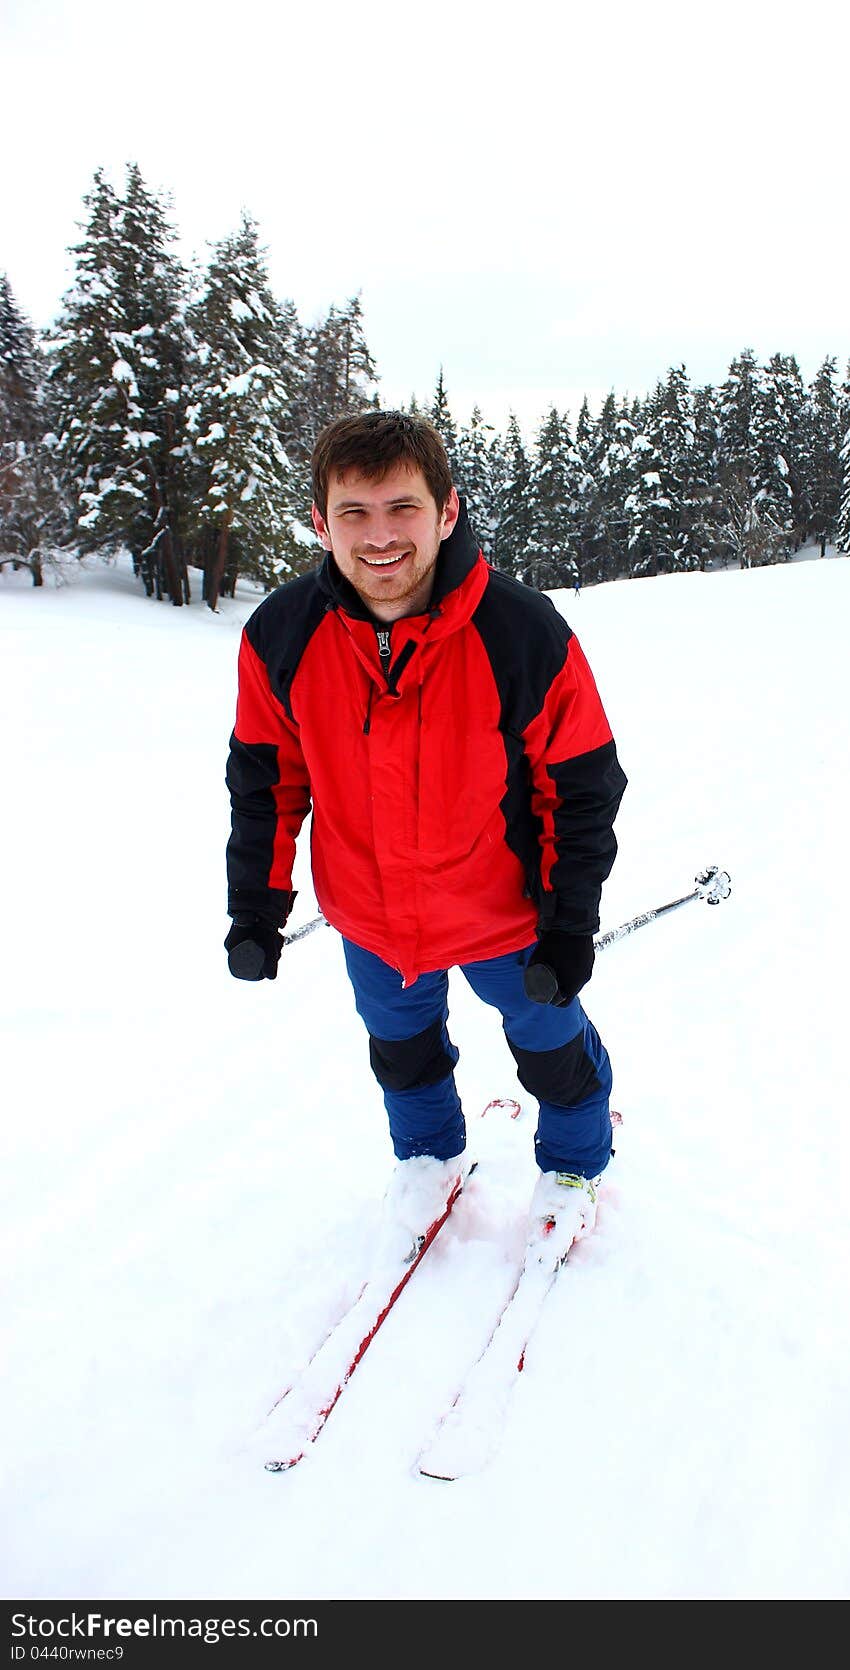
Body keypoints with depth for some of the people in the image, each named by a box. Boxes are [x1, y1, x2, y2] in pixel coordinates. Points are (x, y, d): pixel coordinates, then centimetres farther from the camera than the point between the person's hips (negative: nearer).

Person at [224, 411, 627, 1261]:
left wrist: (569, 926, -13)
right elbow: (266, 777, -5)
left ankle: (574, 1163, 55)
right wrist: (256, 906, -2)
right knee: (401, 1047, 28)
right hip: (368, 918, 3)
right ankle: (428, 1151, 60)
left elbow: (583, 787, -16)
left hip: (505, 912, -2)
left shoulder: (526, 636, -27)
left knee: (549, 1042, 22)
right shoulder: (280, 637, -19)